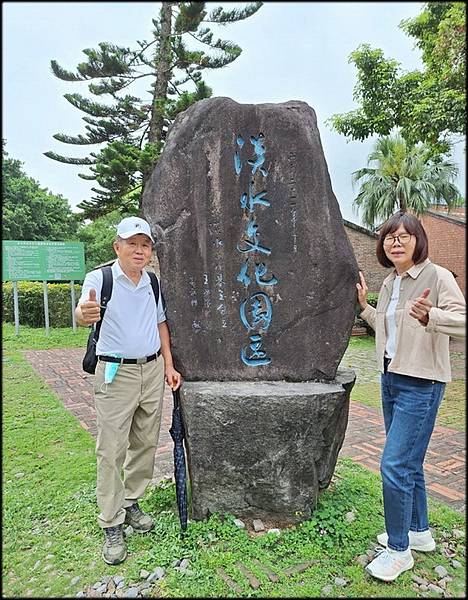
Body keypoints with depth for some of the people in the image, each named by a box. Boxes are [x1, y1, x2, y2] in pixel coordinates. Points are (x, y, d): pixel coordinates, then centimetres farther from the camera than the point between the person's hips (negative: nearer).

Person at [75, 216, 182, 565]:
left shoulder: (153, 281, 7)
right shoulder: (100, 278, -9)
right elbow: (82, 313, -24)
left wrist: (168, 366, 10)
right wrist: (84, 314, -50)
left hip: (153, 369, 6)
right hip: (116, 373, -5)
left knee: (146, 443, 14)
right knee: (112, 451, 0)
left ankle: (131, 503, 34)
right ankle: (112, 526, 16)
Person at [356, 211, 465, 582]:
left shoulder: (437, 276, -13)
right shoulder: (390, 283, 10)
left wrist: (430, 317, -40)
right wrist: (364, 306, 14)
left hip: (421, 384, -8)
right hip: (391, 378, 8)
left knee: (394, 464, -7)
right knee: (408, 462, 19)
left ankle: (399, 550, 13)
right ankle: (419, 532, 38)